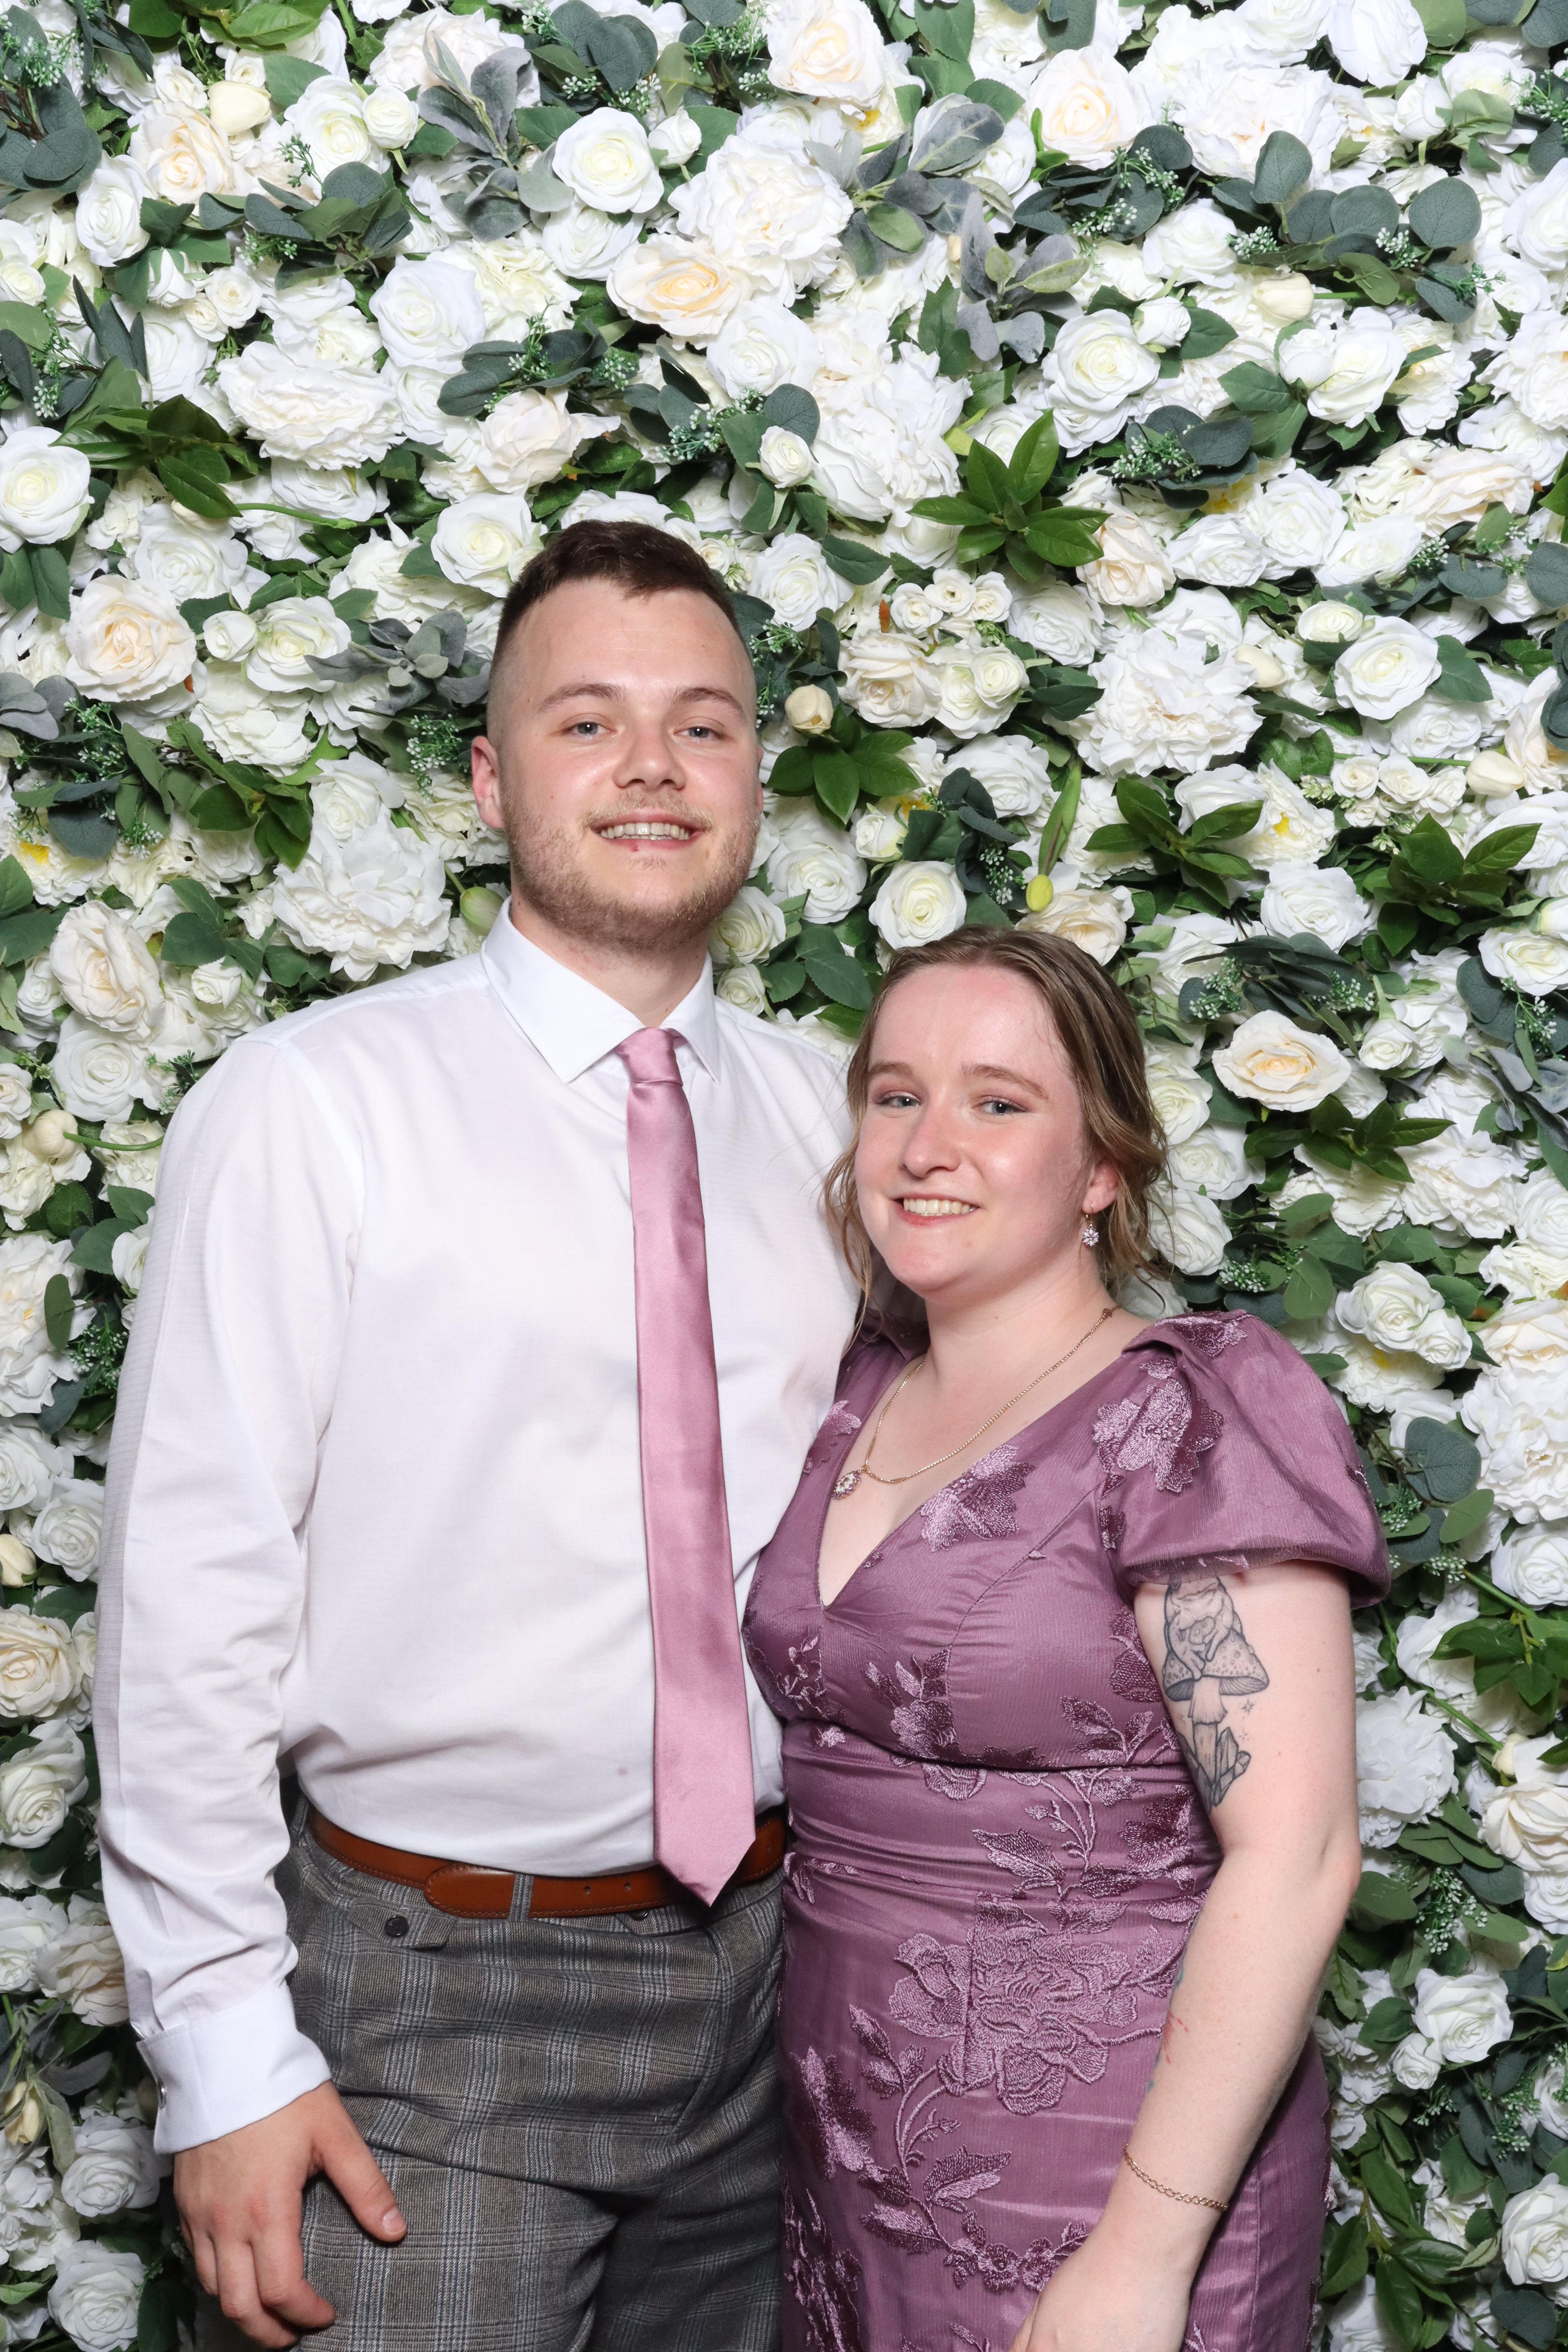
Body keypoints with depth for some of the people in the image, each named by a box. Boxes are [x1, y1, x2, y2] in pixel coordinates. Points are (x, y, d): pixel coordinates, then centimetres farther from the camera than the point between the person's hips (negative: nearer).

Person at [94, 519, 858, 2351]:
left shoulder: (818, 1117, 3)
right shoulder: (311, 1105, -11)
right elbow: (191, 1590, -11)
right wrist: (226, 2049, -11)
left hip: (770, 1969, 5)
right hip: (444, 1988, -4)